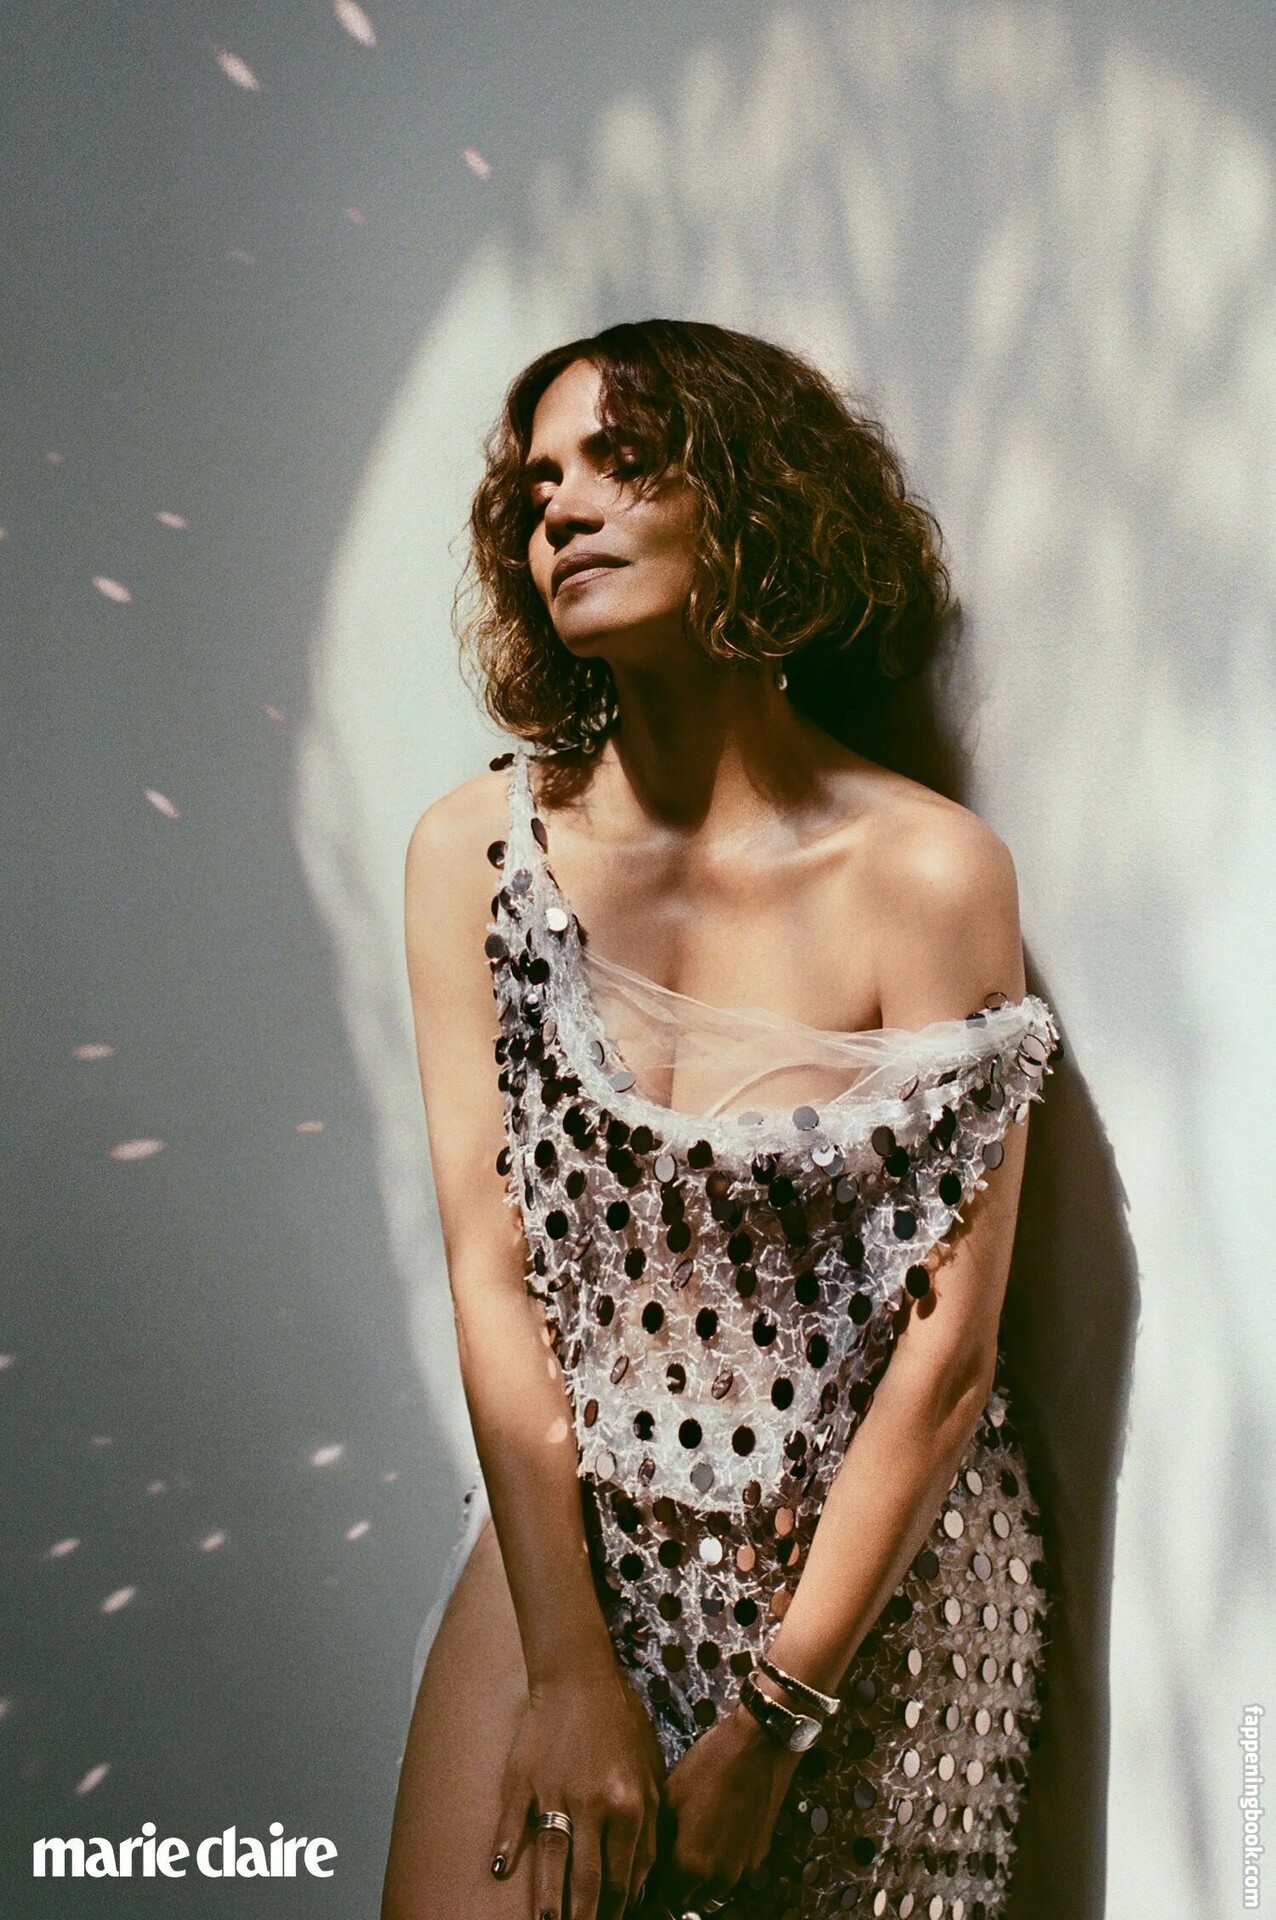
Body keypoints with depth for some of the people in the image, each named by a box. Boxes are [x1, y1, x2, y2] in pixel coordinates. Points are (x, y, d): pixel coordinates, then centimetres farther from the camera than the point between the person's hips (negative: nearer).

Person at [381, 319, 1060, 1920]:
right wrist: (571, 1667, -9)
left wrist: (775, 1719, -11)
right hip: (566, 1539, 2)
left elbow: (948, 1341, -13)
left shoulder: (929, 871, -15)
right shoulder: (476, 851, -7)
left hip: (876, 1573, -1)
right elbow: (491, 1268, -7)